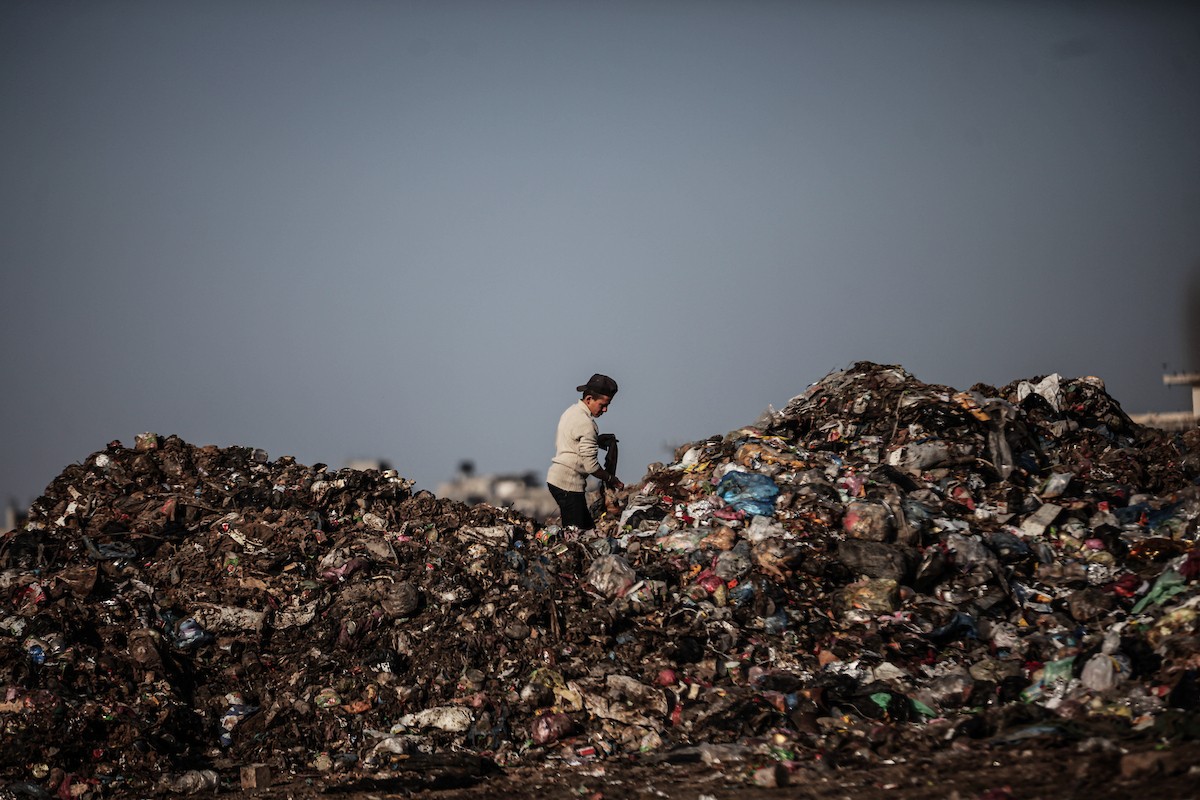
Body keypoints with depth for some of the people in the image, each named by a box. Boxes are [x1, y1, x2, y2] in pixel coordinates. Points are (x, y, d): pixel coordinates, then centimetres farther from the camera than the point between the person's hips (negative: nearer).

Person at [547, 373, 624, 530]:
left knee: (588, 527, 11)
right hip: (568, 483, -10)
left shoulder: (572, 411, 11)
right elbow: (591, 466, -19)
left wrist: (598, 440, 11)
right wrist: (611, 479, -4)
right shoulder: (585, 423, -18)